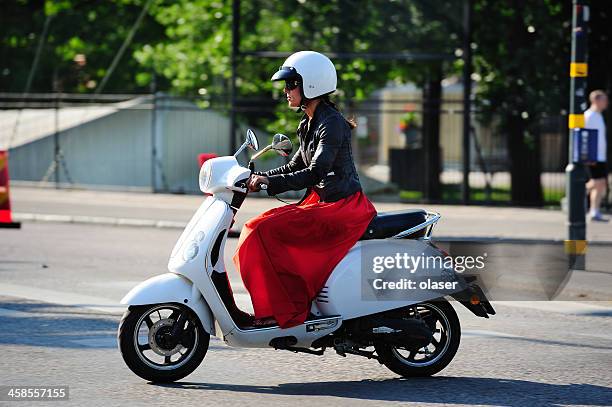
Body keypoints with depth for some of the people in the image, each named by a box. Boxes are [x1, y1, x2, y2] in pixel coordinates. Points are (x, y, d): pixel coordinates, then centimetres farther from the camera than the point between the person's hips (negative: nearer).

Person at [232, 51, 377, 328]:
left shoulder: (332, 124, -15)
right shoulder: (308, 124, 14)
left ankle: (287, 309, -16)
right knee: (259, 229, 4)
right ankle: (271, 306, 6)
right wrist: (259, 178, 6)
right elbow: (295, 167, 20)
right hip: (320, 201, 10)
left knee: (267, 231, -19)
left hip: (343, 207, -10)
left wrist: (268, 182, -26)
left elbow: (315, 173, -25)